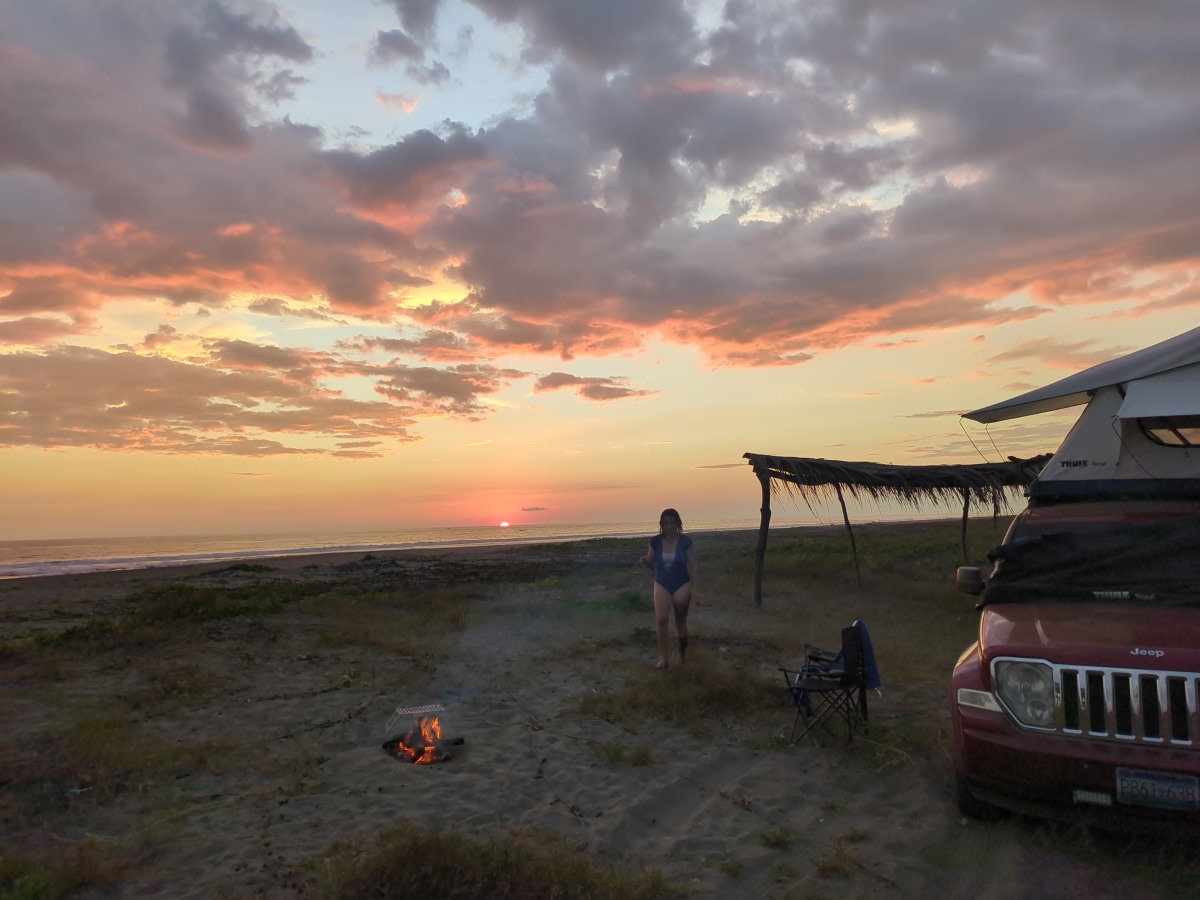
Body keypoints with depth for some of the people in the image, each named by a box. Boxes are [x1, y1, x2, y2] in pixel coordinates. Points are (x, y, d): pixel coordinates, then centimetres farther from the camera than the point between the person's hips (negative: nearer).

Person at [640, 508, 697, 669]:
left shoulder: (685, 542, -10)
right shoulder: (655, 541, -5)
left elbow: (693, 566, -6)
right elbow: (652, 563, 7)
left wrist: (693, 588, -10)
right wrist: (646, 562, -17)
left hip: (682, 585, -1)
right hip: (662, 584, 1)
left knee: (680, 621, 8)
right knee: (661, 620, -12)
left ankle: (682, 652, 32)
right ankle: (664, 658, -3)